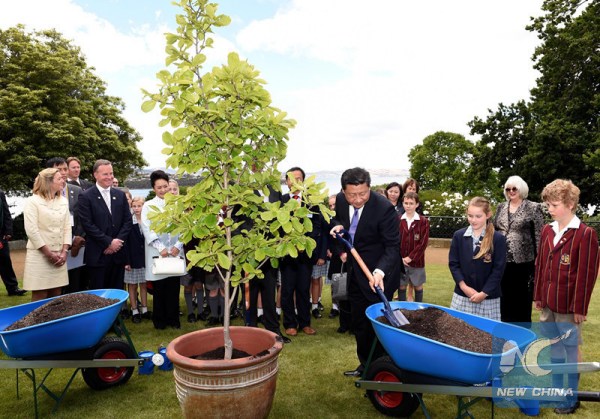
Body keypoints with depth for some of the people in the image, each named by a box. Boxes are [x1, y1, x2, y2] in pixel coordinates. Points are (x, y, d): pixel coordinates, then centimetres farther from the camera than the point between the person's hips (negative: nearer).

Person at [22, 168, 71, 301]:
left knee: (56, 297, 8)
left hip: (59, 256, 5)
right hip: (39, 255, -5)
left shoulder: (63, 201, 11)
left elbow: (67, 228, 9)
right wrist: (49, 254, -12)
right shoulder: (32, 201, -5)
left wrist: (64, 252, -3)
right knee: (39, 298, -1)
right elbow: (31, 231, -11)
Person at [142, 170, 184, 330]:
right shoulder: (148, 206, 3)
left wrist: (178, 245, -7)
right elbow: (148, 230, -5)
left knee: (174, 287, 4)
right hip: (157, 253, -2)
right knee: (159, 288, 3)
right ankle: (160, 320, 15)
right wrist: (160, 248, -13)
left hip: (175, 251, 2)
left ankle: (173, 319, 14)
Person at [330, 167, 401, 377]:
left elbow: (392, 246, -23)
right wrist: (338, 226, -7)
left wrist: (380, 272, -38)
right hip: (355, 271, 6)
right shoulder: (340, 200, -6)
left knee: (377, 322, 2)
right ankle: (365, 364, 35)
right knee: (359, 322, 17)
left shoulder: (384, 208, -25)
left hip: (379, 273, -6)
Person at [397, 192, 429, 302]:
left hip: (417, 261, -1)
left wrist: (410, 257, -14)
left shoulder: (423, 221, -5)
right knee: (401, 286, 9)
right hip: (400, 261, 1)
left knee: (418, 286, 11)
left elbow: (423, 243, -10)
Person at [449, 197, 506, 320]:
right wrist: (464, 287, -8)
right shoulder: (458, 235, 3)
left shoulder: (498, 239, -5)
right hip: (462, 296, 2)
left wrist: (484, 293, -11)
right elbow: (453, 264, 2)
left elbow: (498, 269, -7)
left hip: (488, 298, -2)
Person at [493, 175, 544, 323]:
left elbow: (539, 236, -5)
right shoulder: (501, 207, 10)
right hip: (502, 261, 4)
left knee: (521, 300, 6)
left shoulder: (533, 208, -3)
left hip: (522, 261, -4)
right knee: (504, 300, 13)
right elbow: (493, 231, 15)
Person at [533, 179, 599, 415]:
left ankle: (571, 400, 22)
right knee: (554, 349, 17)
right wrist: (538, 296, 12)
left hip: (568, 305, -6)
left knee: (571, 350, 8)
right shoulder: (547, 231, 6)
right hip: (548, 303, 6)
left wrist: (579, 308, -13)